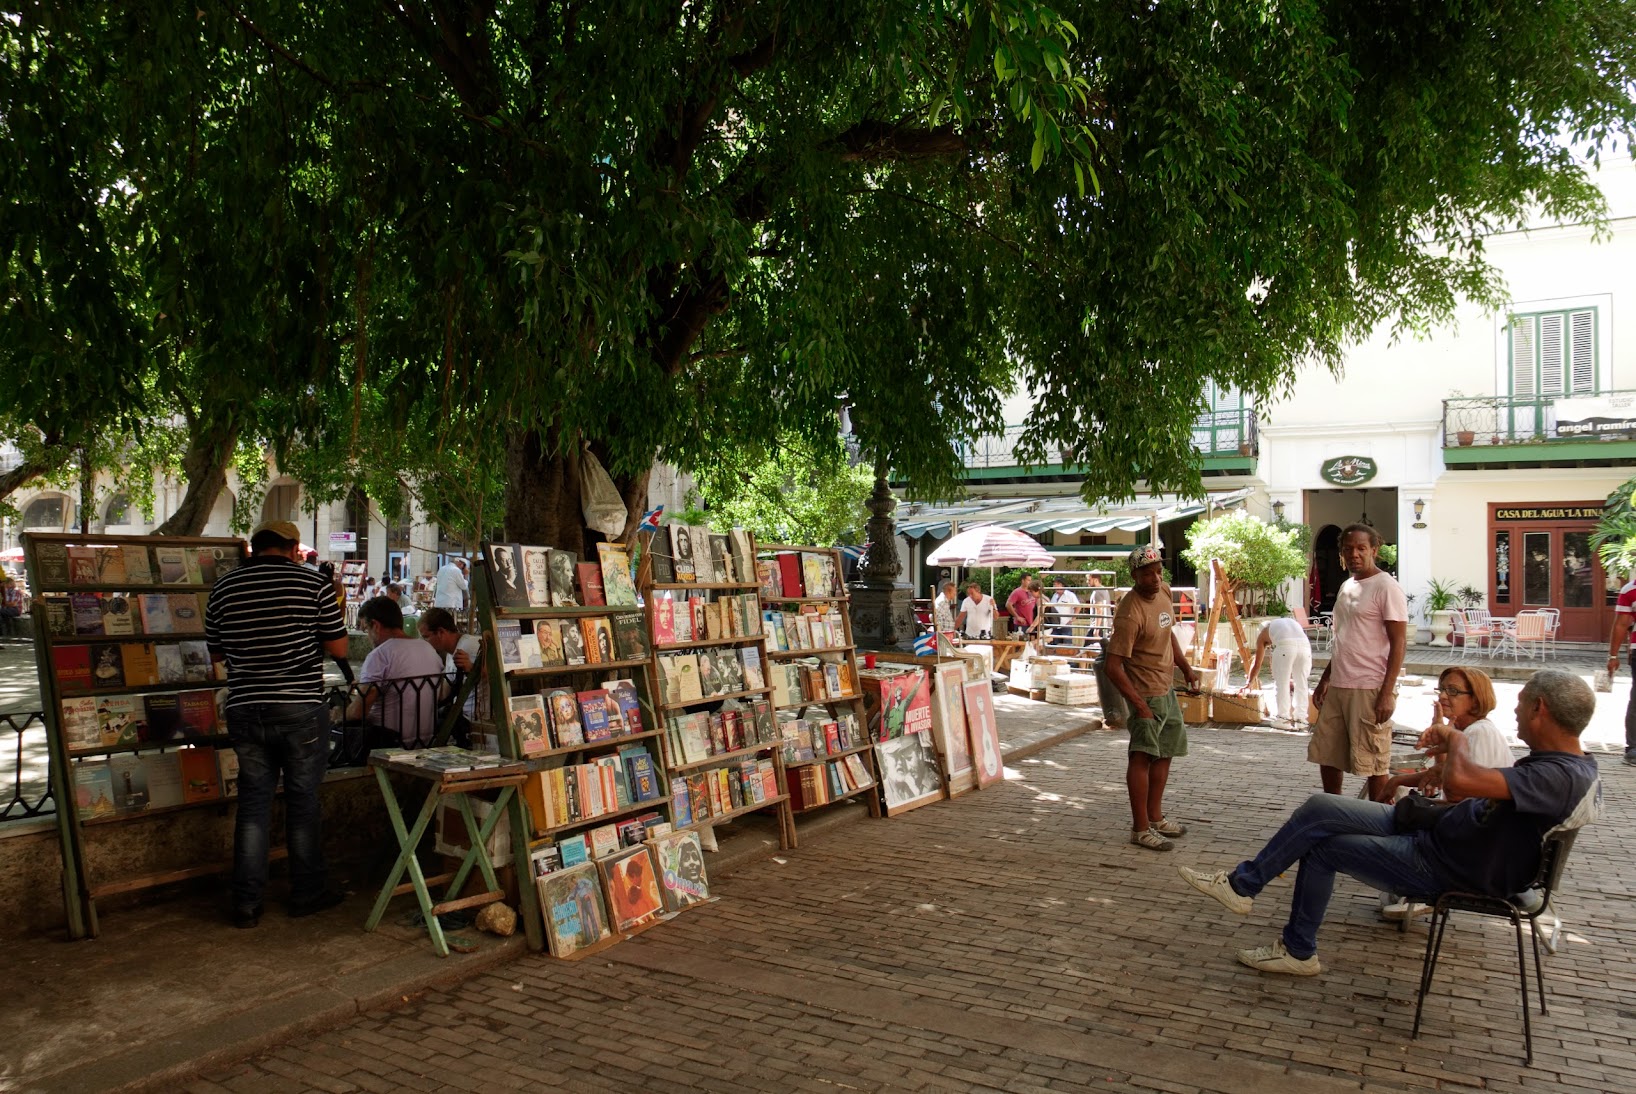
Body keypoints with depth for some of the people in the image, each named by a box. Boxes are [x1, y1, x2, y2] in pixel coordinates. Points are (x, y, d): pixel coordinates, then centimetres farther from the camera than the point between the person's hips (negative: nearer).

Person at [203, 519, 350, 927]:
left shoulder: (224, 587, 4)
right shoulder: (314, 583, -6)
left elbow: (216, 650, 13)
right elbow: (339, 649, -2)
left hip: (245, 708, 3)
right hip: (301, 709, -3)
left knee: (252, 803, 11)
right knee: (303, 803, 9)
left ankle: (246, 902, 14)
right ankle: (307, 893, 21)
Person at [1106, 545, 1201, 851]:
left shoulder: (1163, 592, 1)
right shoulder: (1130, 613, -25)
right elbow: (1114, 667, -26)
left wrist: (1186, 668, 17)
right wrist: (1140, 705, -26)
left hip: (1167, 689, 9)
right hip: (1146, 693, -9)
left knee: (1165, 753, 17)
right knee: (1142, 756, -6)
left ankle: (1155, 817, 29)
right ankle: (1140, 829, -1)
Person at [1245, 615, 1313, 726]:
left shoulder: (1264, 633, 30)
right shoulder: (1292, 622, 41)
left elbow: (1257, 664, 31)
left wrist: (1250, 683, 43)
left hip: (1285, 646, -4)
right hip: (1305, 645, 4)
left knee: (1282, 684, 10)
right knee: (1301, 684, 18)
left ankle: (1284, 718, 11)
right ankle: (1300, 718, 22)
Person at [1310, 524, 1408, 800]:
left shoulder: (1386, 587, -10)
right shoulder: (1346, 586, 14)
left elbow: (1398, 642, -14)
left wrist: (1387, 693, -19)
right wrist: (1325, 679, 21)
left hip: (1369, 690, -8)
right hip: (1338, 687, 8)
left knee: (1373, 763, -1)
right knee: (1325, 754, 14)